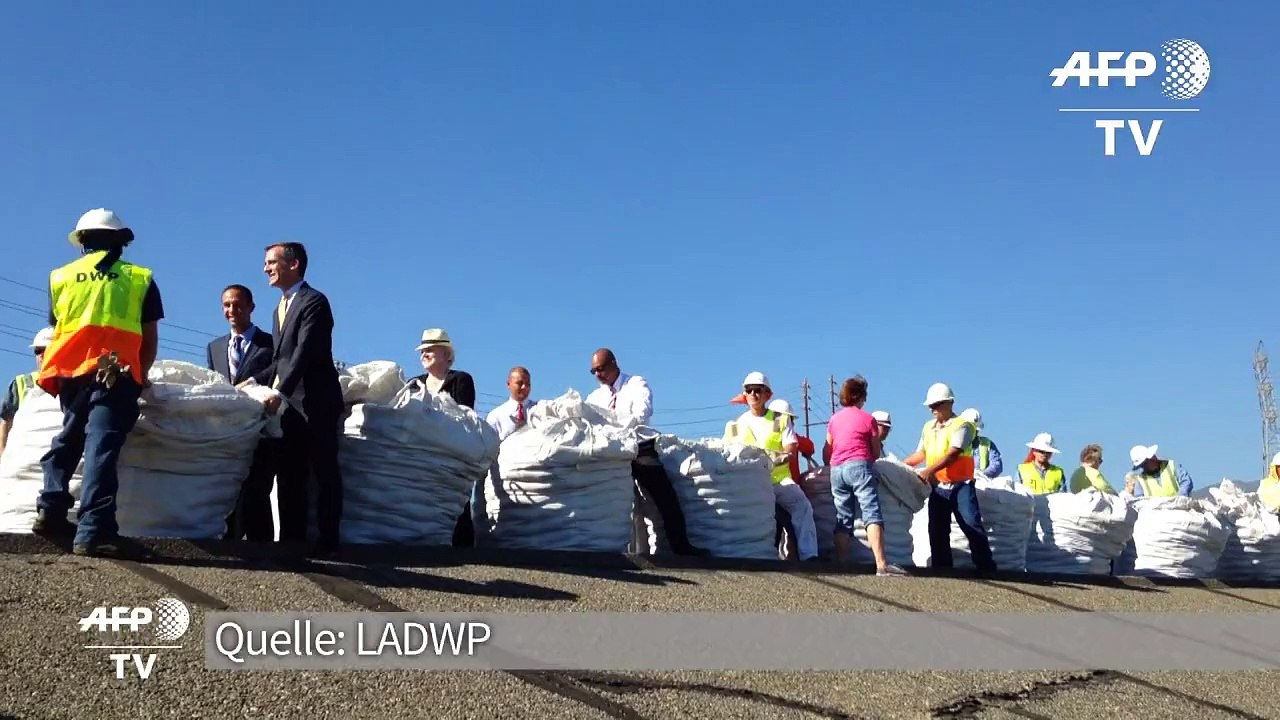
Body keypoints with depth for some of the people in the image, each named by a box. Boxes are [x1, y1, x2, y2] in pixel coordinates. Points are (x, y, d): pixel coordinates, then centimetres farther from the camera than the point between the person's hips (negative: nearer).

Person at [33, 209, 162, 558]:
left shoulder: (61, 276, 18)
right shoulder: (140, 278, 12)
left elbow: (58, 329, 24)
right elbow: (150, 338, 11)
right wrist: (140, 374, 27)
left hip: (70, 370, 3)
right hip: (116, 372, -3)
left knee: (68, 437, 22)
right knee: (101, 445, -11)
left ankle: (50, 510, 15)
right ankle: (93, 531, -19)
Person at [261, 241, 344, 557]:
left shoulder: (314, 302, -8)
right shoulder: (280, 308, 21)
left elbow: (305, 352, -18)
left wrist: (280, 393, -22)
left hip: (316, 403, -8)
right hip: (290, 406, 8)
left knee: (325, 472, -2)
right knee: (289, 475, 7)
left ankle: (329, 541, 1)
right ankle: (291, 540, 11)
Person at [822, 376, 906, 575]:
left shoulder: (834, 419, 16)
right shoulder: (868, 418, 5)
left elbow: (826, 452, 20)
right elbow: (876, 453, 7)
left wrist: (829, 465, 38)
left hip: (836, 469, 5)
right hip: (860, 466, -5)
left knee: (843, 519, 8)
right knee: (872, 514, -15)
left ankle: (841, 564, 2)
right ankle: (881, 564, -28)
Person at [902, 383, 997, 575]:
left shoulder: (962, 425, -8)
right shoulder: (928, 427, 14)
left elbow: (953, 453, -21)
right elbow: (920, 453, 22)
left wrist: (929, 470, -30)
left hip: (960, 486, -6)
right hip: (938, 487, 6)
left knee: (972, 526, -11)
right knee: (937, 531, 6)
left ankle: (986, 568, -5)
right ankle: (942, 568, 13)